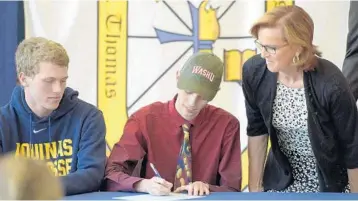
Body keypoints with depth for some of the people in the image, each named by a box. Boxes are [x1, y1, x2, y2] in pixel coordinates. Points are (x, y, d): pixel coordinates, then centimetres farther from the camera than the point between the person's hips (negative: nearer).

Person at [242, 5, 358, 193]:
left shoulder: (330, 84, -28)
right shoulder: (254, 71, -17)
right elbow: (257, 130, -3)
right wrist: (255, 186, 0)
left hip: (331, 183, -3)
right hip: (282, 179, 3)